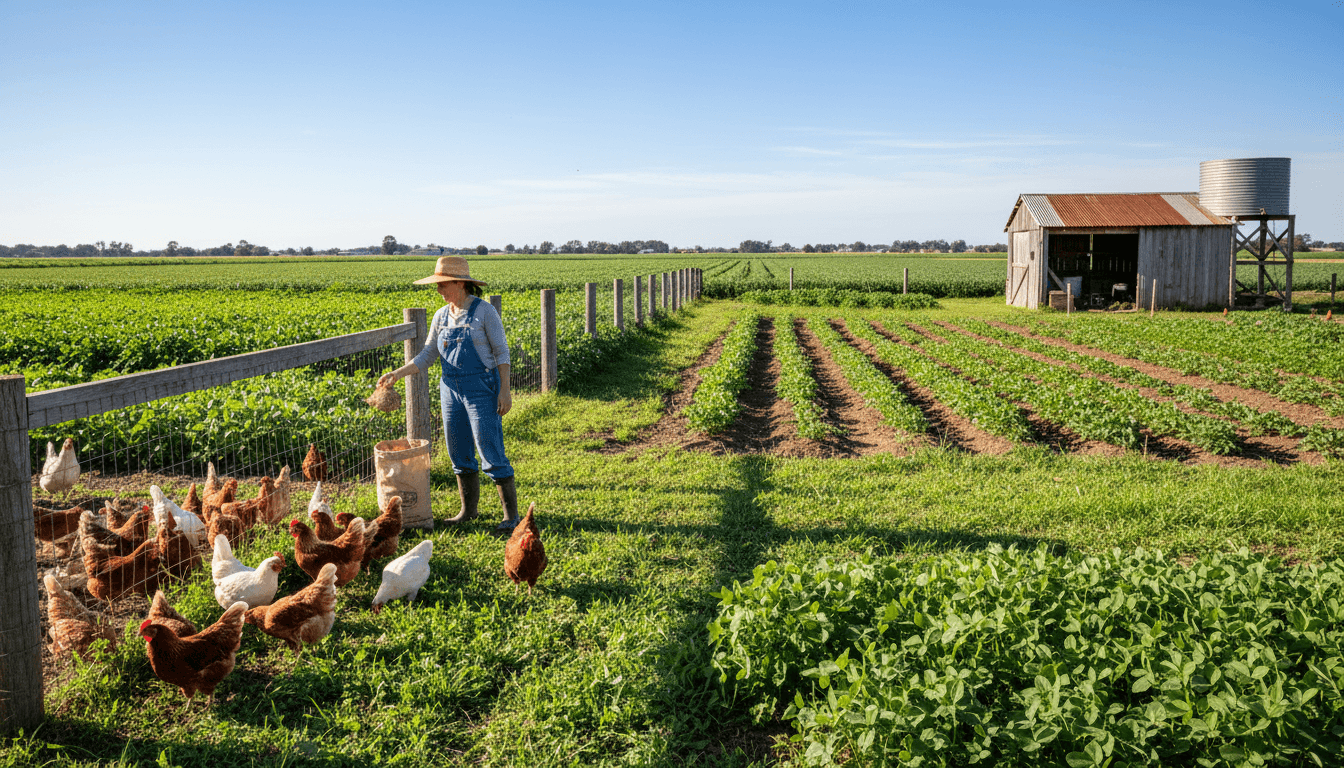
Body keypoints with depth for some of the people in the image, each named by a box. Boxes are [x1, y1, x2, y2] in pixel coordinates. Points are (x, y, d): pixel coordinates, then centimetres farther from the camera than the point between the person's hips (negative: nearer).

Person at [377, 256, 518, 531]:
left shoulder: (484, 310, -9)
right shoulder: (442, 316, 8)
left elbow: (501, 351, -8)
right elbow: (427, 356, 11)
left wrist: (505, 390, -13)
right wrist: (397, 373, -1)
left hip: (482, 389, -6)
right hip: (452, 389, 6)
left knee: (491, 453, -6)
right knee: (459, 453, 11)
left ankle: (511, 513, 4)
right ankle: (468, 509, 26)